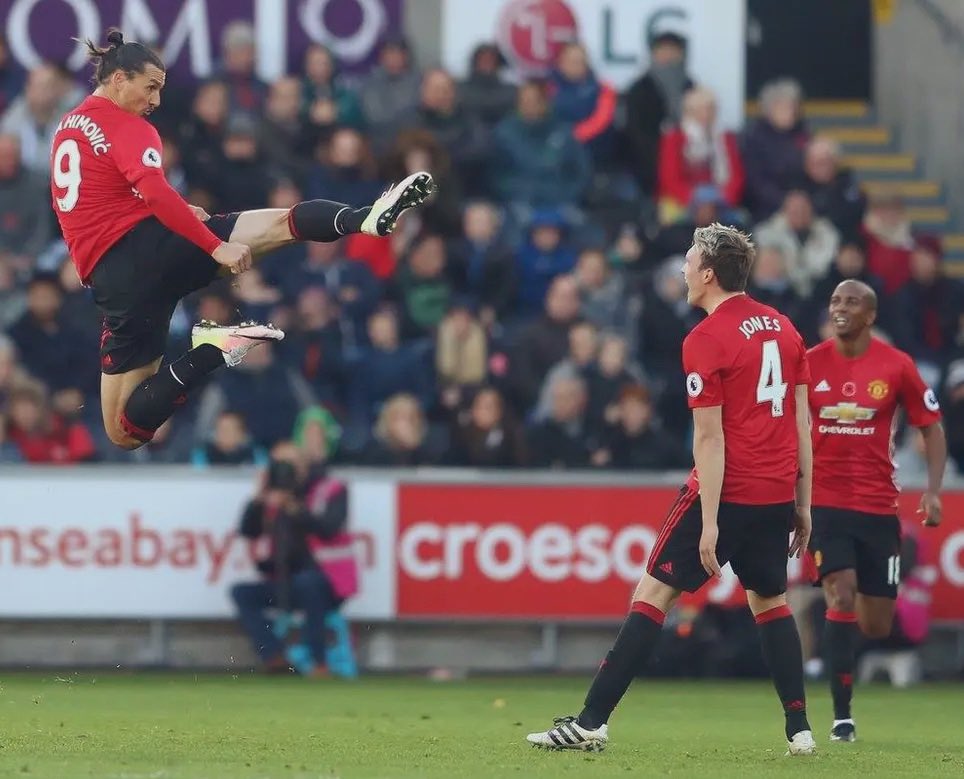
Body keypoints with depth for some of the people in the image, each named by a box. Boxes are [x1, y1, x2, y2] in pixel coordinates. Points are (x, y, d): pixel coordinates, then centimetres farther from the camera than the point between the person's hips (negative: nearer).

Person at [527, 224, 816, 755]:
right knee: (770, 601, 19)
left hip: (727, 492, -6)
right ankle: (799, 728, 13)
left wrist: (710, 521, -15)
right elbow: (802, 422, 12)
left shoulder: (704, 342, -11)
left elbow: (710, 439, -15)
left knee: (653, 593, -3)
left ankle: (592, 721, -5)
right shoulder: (783, 328, 10)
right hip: (778, 493, 6)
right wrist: (803, 502, 17)